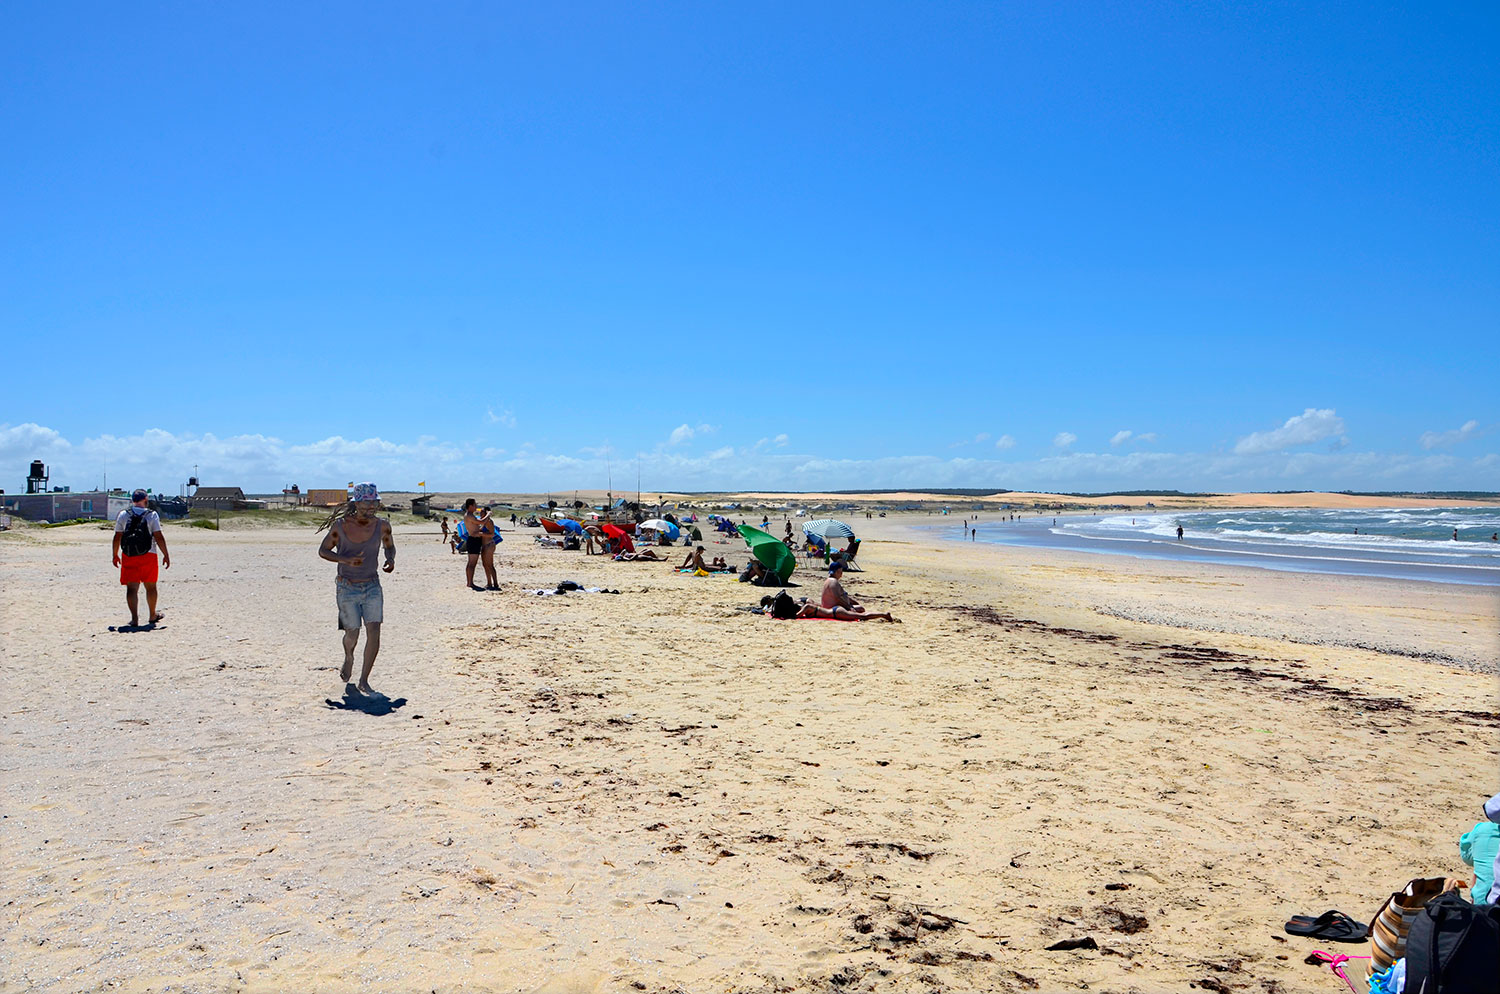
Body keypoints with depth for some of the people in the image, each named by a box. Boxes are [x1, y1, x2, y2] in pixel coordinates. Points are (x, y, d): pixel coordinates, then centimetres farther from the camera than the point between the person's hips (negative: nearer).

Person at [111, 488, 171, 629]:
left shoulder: (123, 515, 4)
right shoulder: (152, 515, -2)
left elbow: (117, 537, 4)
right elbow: (159, 537, -8)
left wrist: (115, 555, 15)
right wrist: (166, 555, -3)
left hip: (128, 556, 1)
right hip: (148, 555, -1)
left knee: (132, 588, -1)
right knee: (150, 587, 13)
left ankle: (134, 618, -12)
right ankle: (152, 616, 26)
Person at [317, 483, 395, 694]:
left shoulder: (382, 525, -5)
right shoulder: (341, 525, -11)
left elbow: (389, 546, 15)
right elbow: (323, 550, 0)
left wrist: (391, 560, -8)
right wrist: (346, 560, -18)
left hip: (372, 586, 2)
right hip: (347, 588, -1)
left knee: (374, 633, -12)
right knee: (352, 634, 6)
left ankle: (364, 681, -1)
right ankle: (348, 658, 43)